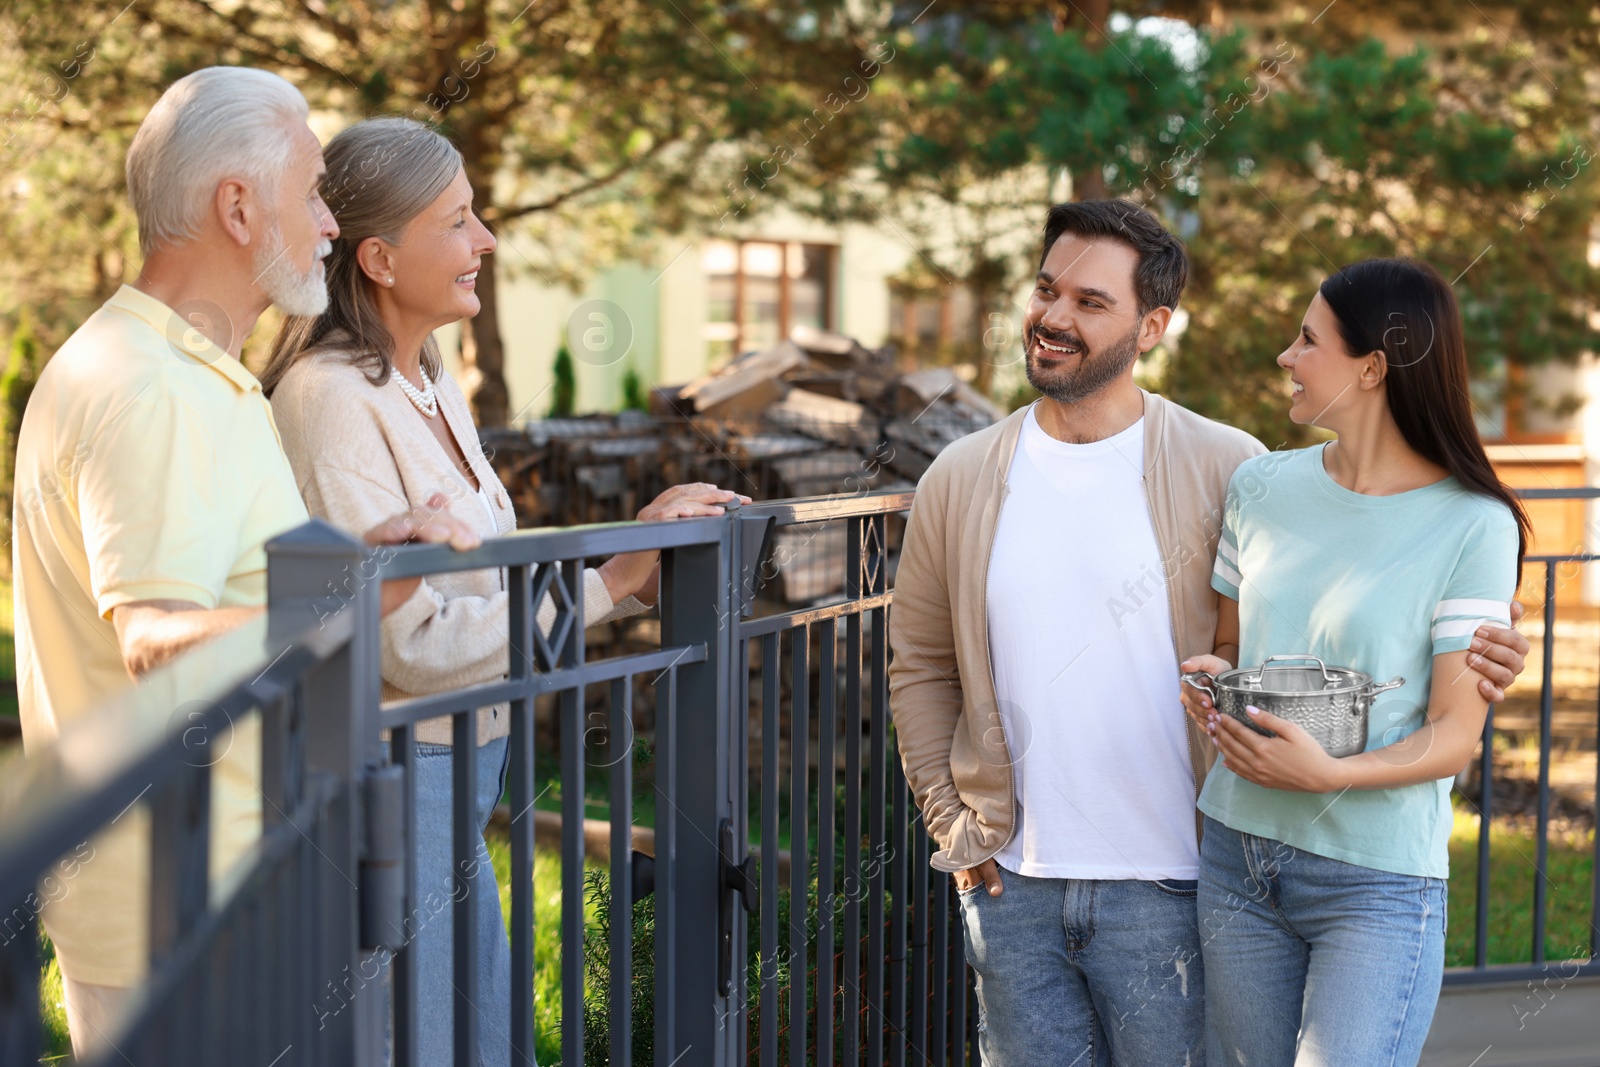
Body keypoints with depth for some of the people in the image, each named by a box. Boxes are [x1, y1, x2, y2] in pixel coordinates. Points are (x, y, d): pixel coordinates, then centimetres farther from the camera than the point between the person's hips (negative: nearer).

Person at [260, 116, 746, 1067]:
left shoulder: (431, 387, 10)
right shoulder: (331, 399, -19)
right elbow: (411, 644, -22)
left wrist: (647, 573, 0)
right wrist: (604, 580, -19)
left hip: (460, 772, 9)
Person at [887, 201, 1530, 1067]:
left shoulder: (1228, 470, -5)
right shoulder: (960, 479, 4)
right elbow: (919, 662, 13)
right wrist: (949, 824, 6)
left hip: (1164, 889, -2)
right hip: (1010, 888, 3)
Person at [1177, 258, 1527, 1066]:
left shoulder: (1470, 526, -10)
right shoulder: (1260, 486, 5)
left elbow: (1456, 734, -10)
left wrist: (1328, 773, -25)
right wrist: (1209, 678, -7)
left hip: (1377, 881, -5)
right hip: (1239, 850, 5)